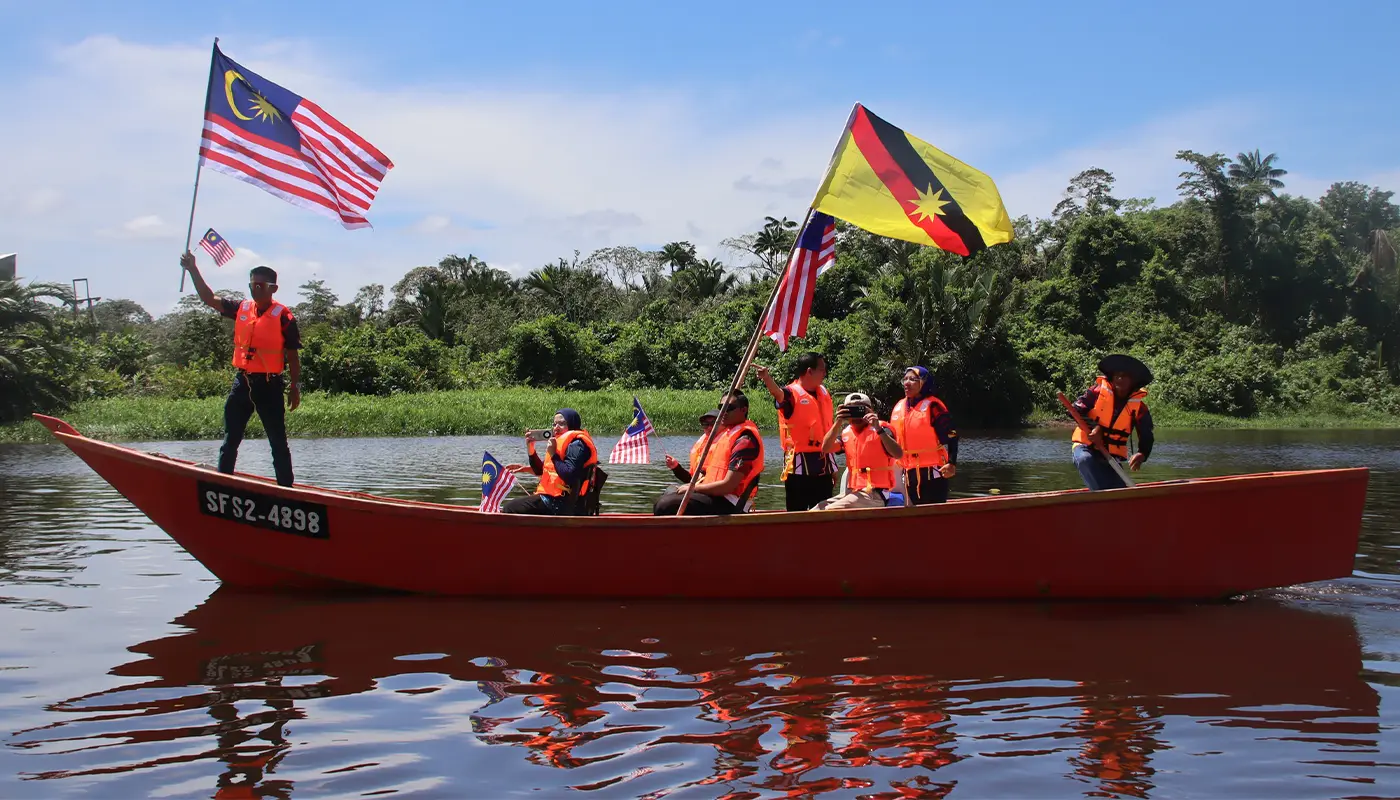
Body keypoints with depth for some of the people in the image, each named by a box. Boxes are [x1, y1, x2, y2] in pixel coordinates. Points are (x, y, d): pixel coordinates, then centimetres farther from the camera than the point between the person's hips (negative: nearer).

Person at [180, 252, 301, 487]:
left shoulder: (283, 316, -7)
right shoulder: (241, 309, 8)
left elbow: (292, 355, -5)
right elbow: (209, 298, 11)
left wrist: (295, 387, -7)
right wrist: (193, 269, 4)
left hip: (269, 385, -5)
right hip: (242, 382, 6)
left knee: (278, 443, 1)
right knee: (230, 441, 9)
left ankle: (287, 490, 5)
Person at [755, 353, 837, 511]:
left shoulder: (824, 393, 12)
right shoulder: (792, 393, -9)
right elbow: (778, 393, -35)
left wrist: (833, 467, 22)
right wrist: (767, 378, -58)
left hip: (824, 466, 7)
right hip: (799, 467, -7)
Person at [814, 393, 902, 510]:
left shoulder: (880, 428, -7)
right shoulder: (846, 433, 11)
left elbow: (898, 454, -22)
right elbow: (825, 448, -6)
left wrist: (879, 429, -31)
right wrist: (838, 423, -16)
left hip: (875, 493, -7)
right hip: (853, 491, 7)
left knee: (830, 512, -23)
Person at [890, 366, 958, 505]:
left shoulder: (932, 405, -9)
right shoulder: (899, 407, 12)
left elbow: (951, 436, -11)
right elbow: (893, 439, 25)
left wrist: (951, 463, -19)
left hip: (932, 471, -7)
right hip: (909, 472, 7)